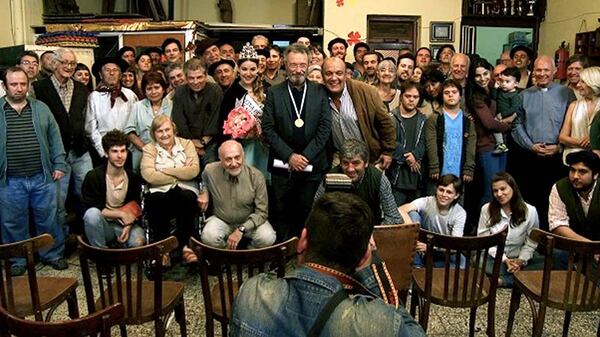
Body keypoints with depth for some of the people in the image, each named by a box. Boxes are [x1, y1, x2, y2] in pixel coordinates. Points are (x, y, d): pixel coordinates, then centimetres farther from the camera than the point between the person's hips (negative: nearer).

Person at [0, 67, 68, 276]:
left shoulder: (41, 109, 6)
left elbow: (55, 138, 7)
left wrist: (59, 164, 1)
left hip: (43, 177, 1)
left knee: (48, 219, 10)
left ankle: (53, 255, 27)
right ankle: (18, 260, 26)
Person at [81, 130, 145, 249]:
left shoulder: (133, 178, 0)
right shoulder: (93, 177, -10)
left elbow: (136, 208, 6)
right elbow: (93, 209, -11)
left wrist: (128, 225, -14)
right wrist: (121, 214, -15)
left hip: (124, 225, 1)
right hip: (103, 225, -1)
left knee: (138, 241, -31)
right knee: (92, 213, -35)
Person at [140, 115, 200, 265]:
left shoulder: (187, 144, 12)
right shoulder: (149, 149, 10)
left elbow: (194, 171, -5)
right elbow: (148, 175, -9)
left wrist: (165, 170, -6)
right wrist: (181, 174, -6)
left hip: (185, 191, 0)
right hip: (160, 192, 0)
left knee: (186, 198, -35)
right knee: (154, 201, -34)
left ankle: (184, 244, -18)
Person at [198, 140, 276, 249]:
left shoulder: (256, 176, -18)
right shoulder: (210, 171, -14)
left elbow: (261, 212, -14)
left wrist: (241, 230, -25)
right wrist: (204, 192, -6)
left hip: (249, 221, -1)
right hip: (221, 220, 1)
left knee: (268, 238, -30)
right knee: (208, 237, -31)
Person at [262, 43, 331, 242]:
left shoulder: (320, 92, 6)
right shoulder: (274, 93, 4)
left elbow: (325, 128, 0)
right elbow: (268, 128, -1)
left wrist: (306, 156, -9)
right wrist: (289, 156, -9)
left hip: (312, 166, 0)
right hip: (282, 166, 0)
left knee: (307, 216, 5)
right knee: (281, 216, 6)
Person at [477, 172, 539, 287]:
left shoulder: (530, 211, -3)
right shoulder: (486, 209, -3)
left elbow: (531, 243, 2)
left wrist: (521, 260, -13)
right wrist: (504, 259, -11)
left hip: (517, 259, 1)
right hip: (493, 257, -1)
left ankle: (501, 280, -10)